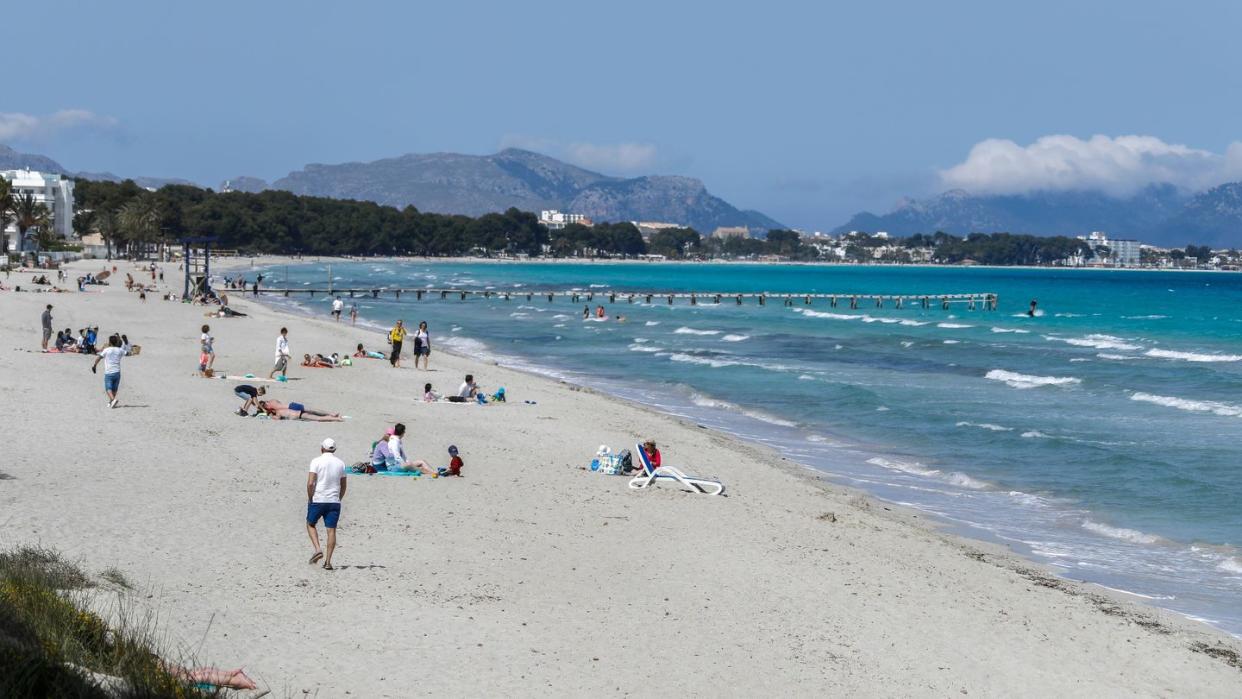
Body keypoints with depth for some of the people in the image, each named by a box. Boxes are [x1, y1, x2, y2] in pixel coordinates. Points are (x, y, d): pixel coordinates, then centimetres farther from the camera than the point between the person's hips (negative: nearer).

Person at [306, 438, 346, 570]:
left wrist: (310, 499, -2)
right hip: (334, 502, 3)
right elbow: (344, 485, 13)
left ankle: (318, 549, -1)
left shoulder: (317, 462, -7)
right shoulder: (340, 463, 6)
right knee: (331, 530, 4)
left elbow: (310, 483, -14)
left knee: (311, 524, 18)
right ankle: (328, 562, 1)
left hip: (317, 500, -3)